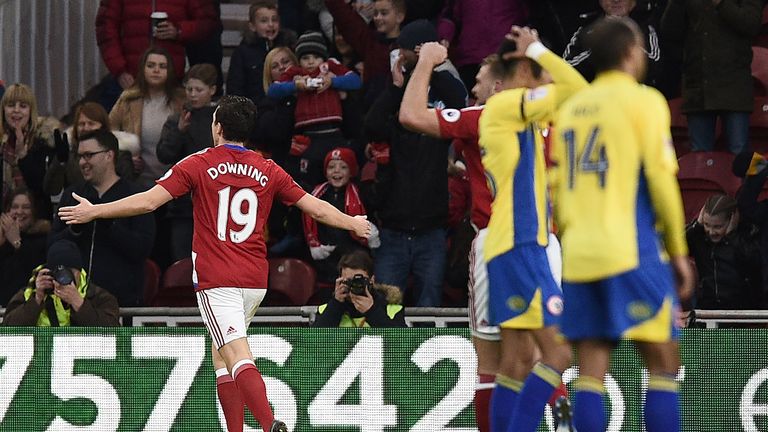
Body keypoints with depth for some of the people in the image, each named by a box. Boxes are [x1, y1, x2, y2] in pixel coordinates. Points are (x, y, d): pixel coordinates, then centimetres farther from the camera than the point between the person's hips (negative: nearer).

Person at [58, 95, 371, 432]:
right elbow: (317, 208, 13)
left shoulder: (199, 165, -2)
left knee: (237, 357, -15)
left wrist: (94, 212, 3)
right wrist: (354, 224, 31)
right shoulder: (267, 170, 9)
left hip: (216, 281, -5)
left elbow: (147, 202, -7)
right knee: (220, 354, 20)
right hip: (255, 280, 5)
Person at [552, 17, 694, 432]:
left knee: (590, 373, 2)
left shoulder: (571, 109, 15)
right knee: (663, 364, 0)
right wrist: (679, 252, -1)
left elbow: (559, 190, 16)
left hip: (579, 256, 6)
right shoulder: (643, 101, -3)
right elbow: (661, 180, -8)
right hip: (632, 254, -6)